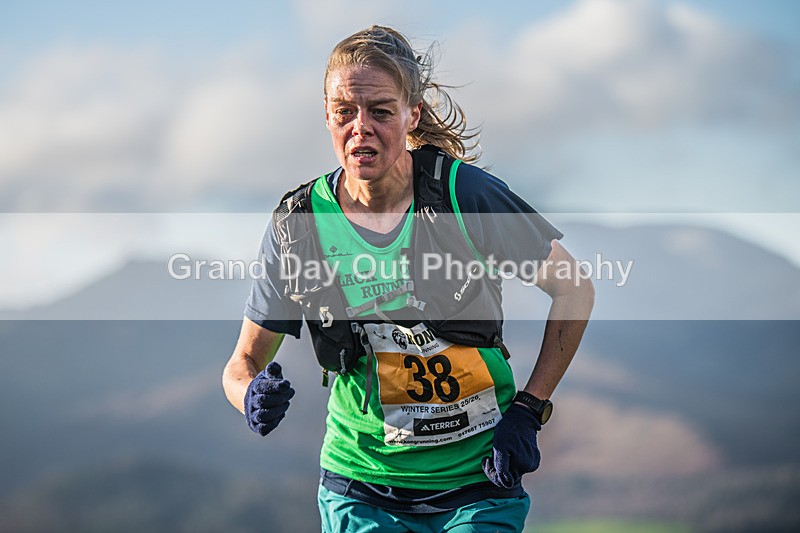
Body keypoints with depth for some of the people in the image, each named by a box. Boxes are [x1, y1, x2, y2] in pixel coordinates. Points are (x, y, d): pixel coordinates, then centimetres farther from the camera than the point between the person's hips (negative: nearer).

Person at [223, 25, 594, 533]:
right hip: (360, 488, 2)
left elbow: (574, 290, 0)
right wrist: (254, 395, -21)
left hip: (478, 480, -1)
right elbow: (243, 362, 2)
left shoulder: (465, 193, -12)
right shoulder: (299, 224, -6)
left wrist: (527, 410, -6)